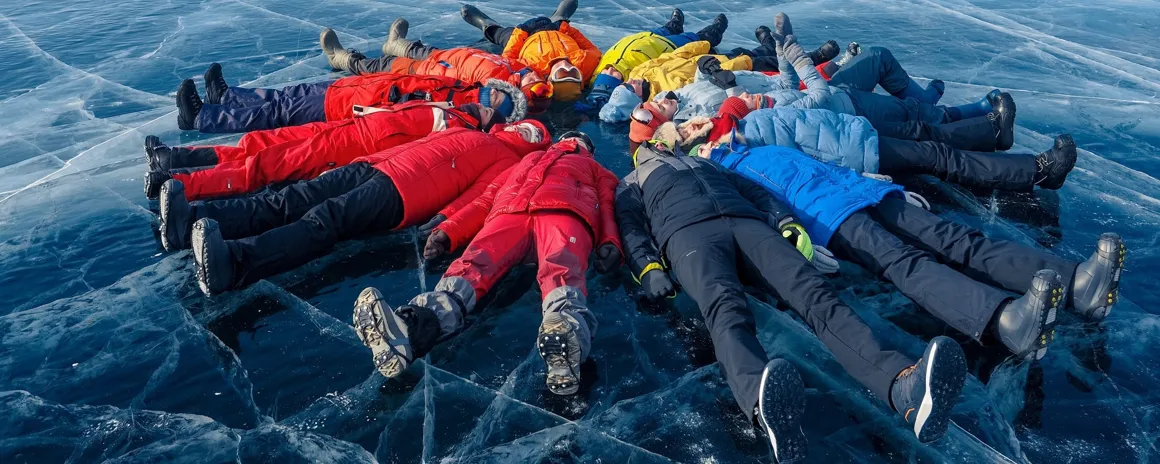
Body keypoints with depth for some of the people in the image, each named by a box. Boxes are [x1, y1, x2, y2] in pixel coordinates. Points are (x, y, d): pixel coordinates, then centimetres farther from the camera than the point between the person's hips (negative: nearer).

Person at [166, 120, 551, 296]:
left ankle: (233, 261, -51)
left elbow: (479, 195, -8)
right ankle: (192, 219, -24)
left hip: (402, 193, -7)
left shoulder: (508, 162, 11)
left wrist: (444, 220, -25)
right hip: (375, 166, 7)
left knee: (322, 222, -30)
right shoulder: (466, 133, 35)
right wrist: (377, 157, 25)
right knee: (291, 201, -11)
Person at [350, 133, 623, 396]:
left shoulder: (595, 170, 40)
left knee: (561, 270, -36)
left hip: (564, 211, -1)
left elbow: (607, 204, 18)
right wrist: (447, 231, 9)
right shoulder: (527, 161, 44)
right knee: (473, 264, -30)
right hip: (508, 212, 2)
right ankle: (410, 328, -59)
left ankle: (566, 332, -69)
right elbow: (486, 200, 29)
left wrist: (609, 242, -7)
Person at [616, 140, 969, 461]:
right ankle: (763, 402, -73)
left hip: (747, 224, 4)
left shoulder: (708, 165, 45)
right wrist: (648, 267, -10)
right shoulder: (633, 184, 36)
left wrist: (787, 223, 5)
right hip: (688, 232, -3)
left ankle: (905, 385, -56)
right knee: (726, 307, -40)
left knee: (815, 293, -29)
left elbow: (755, 192, 29)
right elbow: (630, 226, 14)